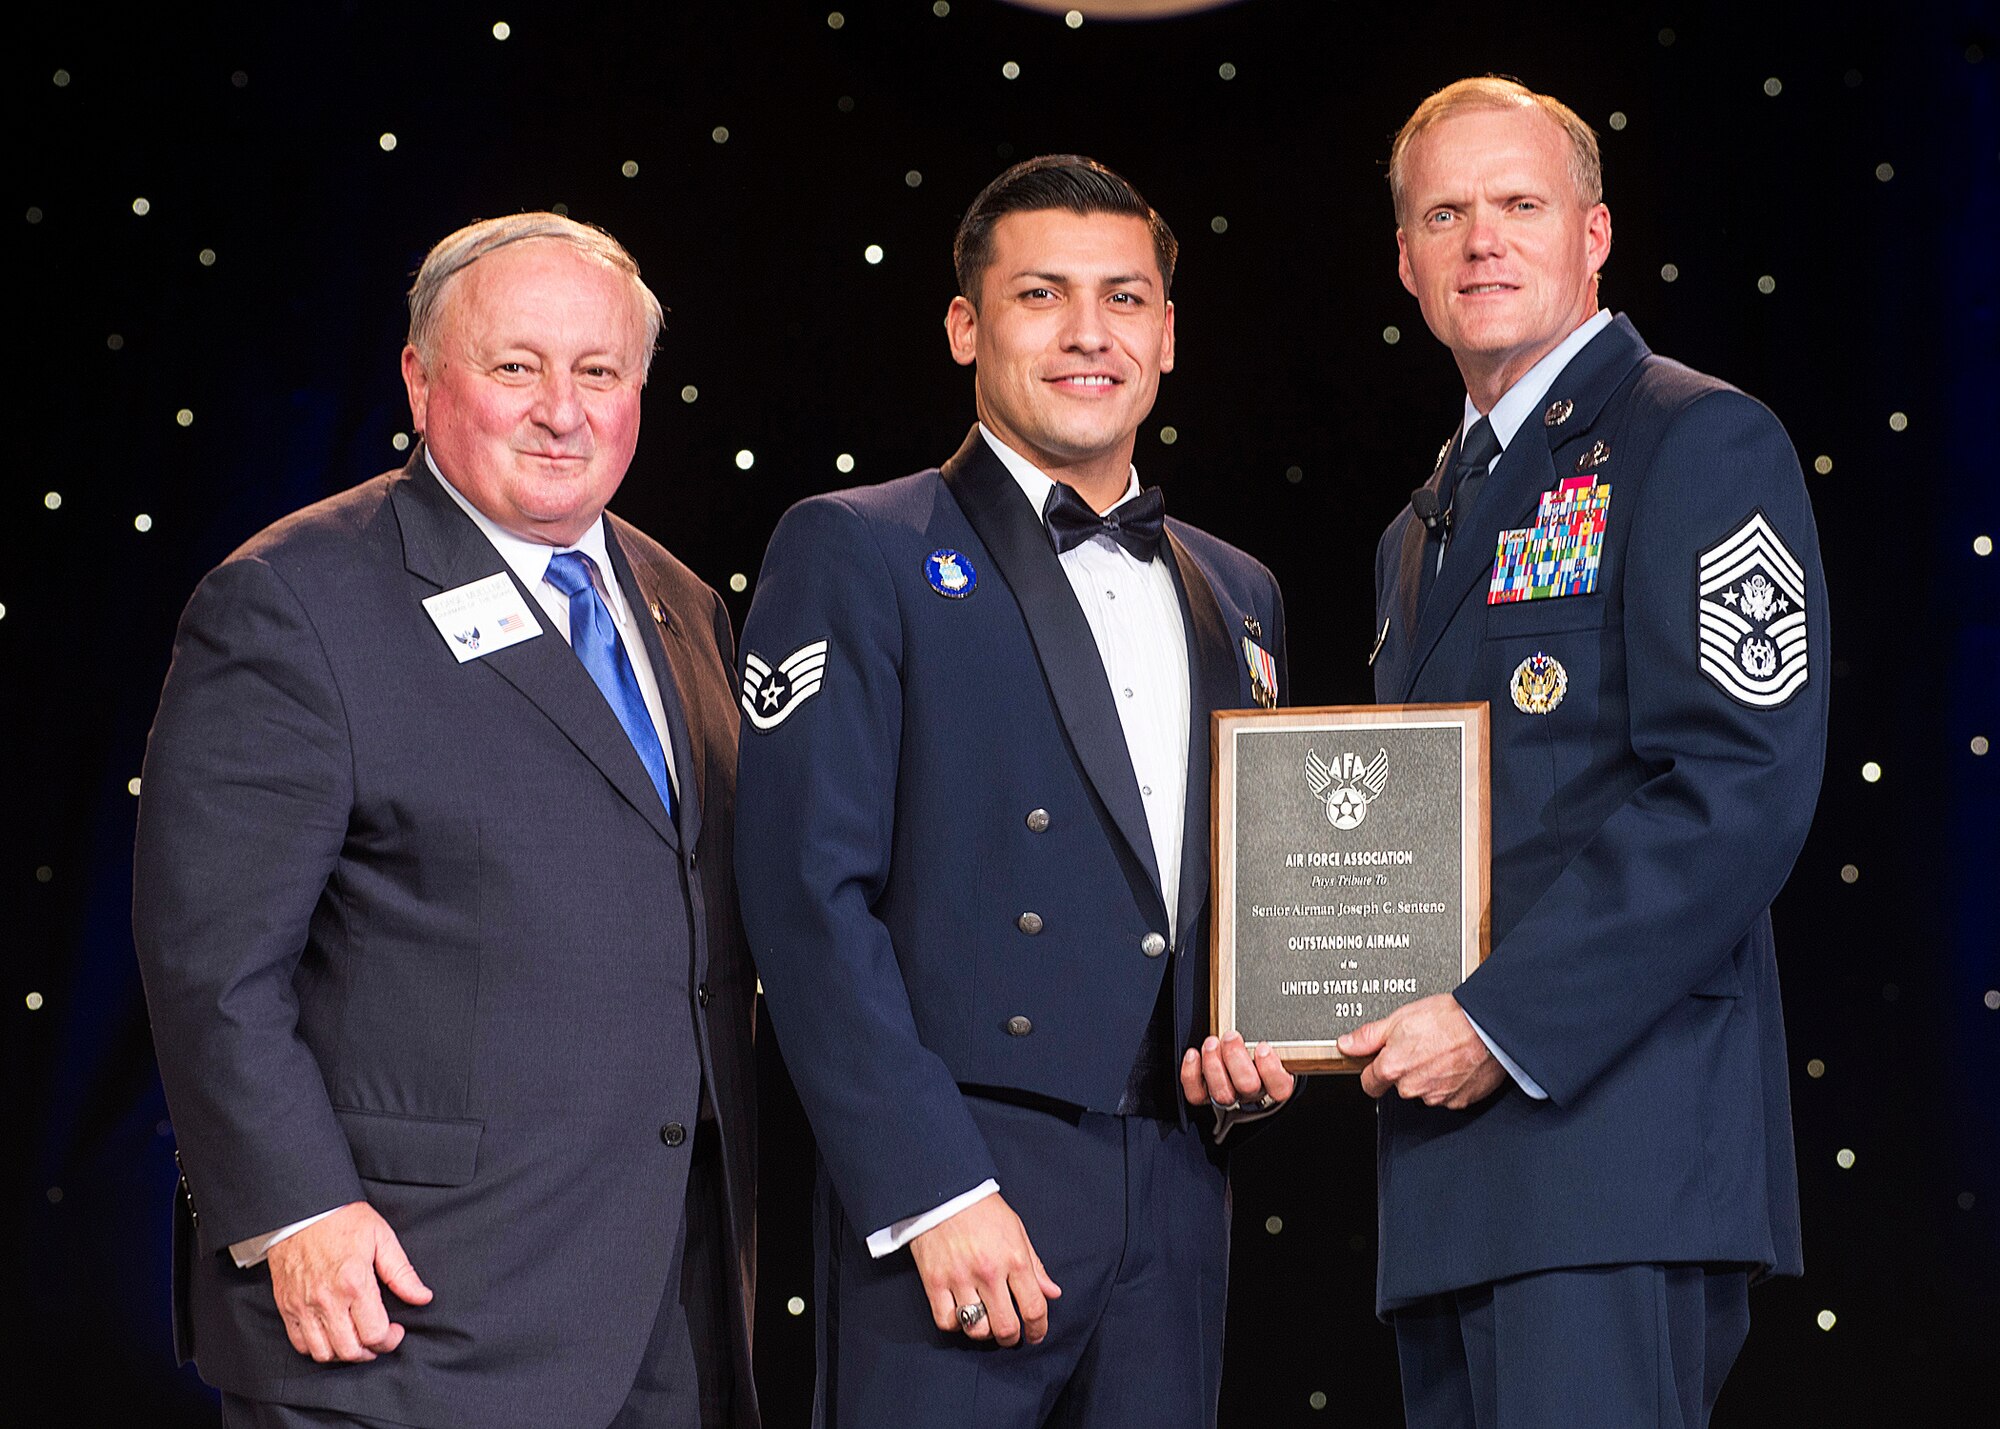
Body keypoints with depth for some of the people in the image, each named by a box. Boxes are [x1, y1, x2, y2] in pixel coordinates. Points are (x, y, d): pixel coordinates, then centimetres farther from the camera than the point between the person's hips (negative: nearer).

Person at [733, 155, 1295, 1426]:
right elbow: (808, 892, -9)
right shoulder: (853, 555, 0)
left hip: (1175, 1211, 5)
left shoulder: (1236, 597, 18)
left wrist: (1262, 1044, 4)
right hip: (950, 1193, -5)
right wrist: (933, 1192, -16)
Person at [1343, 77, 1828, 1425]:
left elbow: (1744, 791, -14)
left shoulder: (1700, 443, -3)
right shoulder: (1422, 533, 24)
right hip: (1451, 1165, 8)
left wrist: (1504, 1023, -17)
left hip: (1616, 1124, -8)